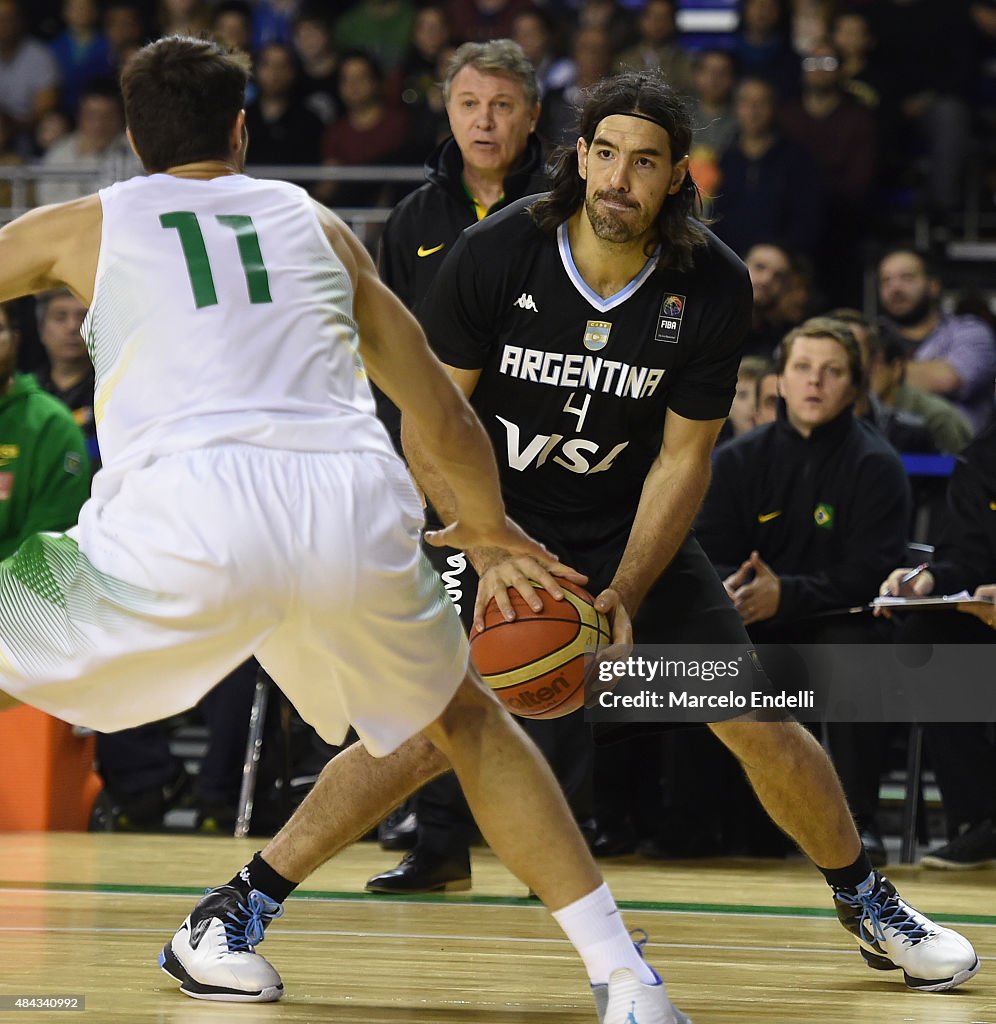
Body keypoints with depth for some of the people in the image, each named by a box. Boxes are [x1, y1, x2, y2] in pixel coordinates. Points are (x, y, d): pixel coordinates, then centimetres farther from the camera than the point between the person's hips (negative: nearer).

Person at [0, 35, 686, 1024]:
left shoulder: (83, 227, 21)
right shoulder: (315, 224, 27)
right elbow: (438, 409, 31)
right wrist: (487, 520, 46)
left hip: (190, 521, -3)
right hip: (356, 514, 3)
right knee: (462, 720, 28)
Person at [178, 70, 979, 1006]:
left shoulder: (713, 287, -16)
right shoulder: (494, 255, -21)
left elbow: (682, 457, -8)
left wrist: (625, 594, -19)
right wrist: (490, 557, -27)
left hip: (631, 524, 3)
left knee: (760, 726, -1)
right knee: (423, 733, -22)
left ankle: (866, 904, 24)